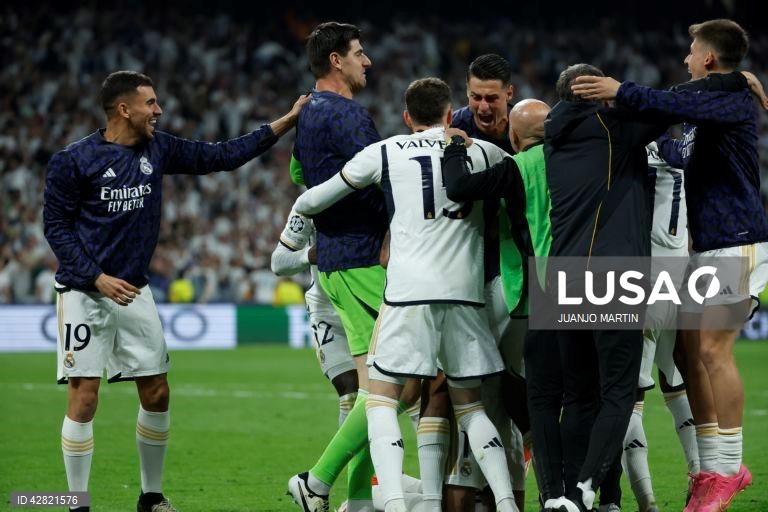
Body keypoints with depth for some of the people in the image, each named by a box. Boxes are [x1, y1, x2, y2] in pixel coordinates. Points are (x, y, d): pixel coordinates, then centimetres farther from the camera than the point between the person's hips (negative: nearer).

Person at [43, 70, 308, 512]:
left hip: (134, 292, 5)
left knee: (157, 394, 5)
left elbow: (222, 156, 9)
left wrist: (286, 122, 5)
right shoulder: (74, 161, -10)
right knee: (84, 399, -8)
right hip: (84, 292, -5)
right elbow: (56, 226, -7)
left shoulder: (158, 150, 5)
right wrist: (97, 277, -16)